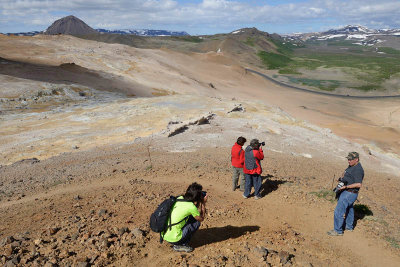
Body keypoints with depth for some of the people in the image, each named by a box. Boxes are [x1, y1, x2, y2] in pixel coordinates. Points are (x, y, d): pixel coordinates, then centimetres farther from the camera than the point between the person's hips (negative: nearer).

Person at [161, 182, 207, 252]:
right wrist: (203, 203, 6)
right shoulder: (191, 207, -19)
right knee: (197, 222, 3)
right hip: (172, 239, -7)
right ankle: (180, 245, 5)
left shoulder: (179, 198, 2)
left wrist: (200, 202, 10)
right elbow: (201, 219, 1)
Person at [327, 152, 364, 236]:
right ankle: (349, 226, 44)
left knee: (338, 211, -6)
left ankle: (338, 231, 5)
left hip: (349, 193, -11)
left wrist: (346, 186, -27)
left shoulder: (358, 169, -23)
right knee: (349, 210, 26)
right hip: (346, 192, 11)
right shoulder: (352, 166, 8)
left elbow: (358, 184, -29)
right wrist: (341, 179, 4)